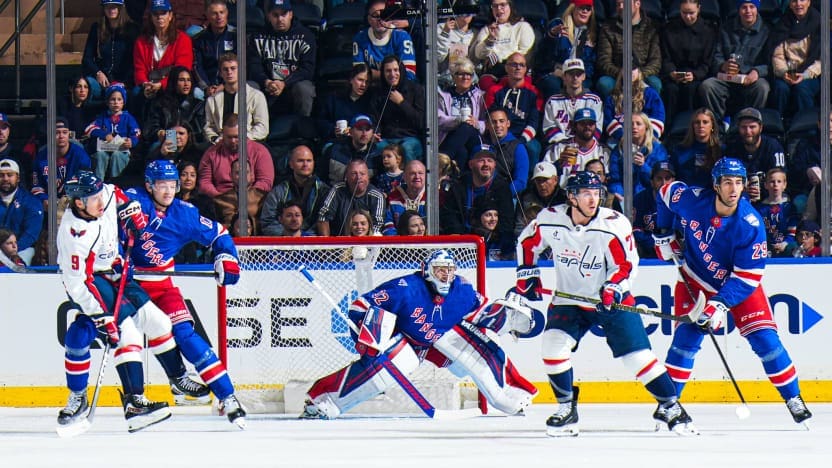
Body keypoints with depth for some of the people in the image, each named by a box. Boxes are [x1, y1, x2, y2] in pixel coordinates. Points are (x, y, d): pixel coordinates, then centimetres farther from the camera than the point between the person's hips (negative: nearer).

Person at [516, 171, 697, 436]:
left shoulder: (614, 224, -18)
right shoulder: (550, 220, -11)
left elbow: (627, 265, -13)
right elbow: (527, 243, 8)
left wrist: (613, 288, -29)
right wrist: (527, 274, 2)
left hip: (611, 301, -2)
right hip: (568, 300, 2)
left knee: (637, 353, -6)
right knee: (553, 345, -18)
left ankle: (669, 406, 10)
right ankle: (566, 408, -1)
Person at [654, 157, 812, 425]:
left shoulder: (751, 224, -27)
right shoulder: (693, 199, -22)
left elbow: (749, 275, -25)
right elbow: (666, 193, 3)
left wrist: (721, 304, -32)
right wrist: (663, 234, 6)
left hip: (739, 284, -1)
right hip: (696, 280, 1)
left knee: (764, 339, -10)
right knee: (686, 337, -12)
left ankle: (793, 399, 3)